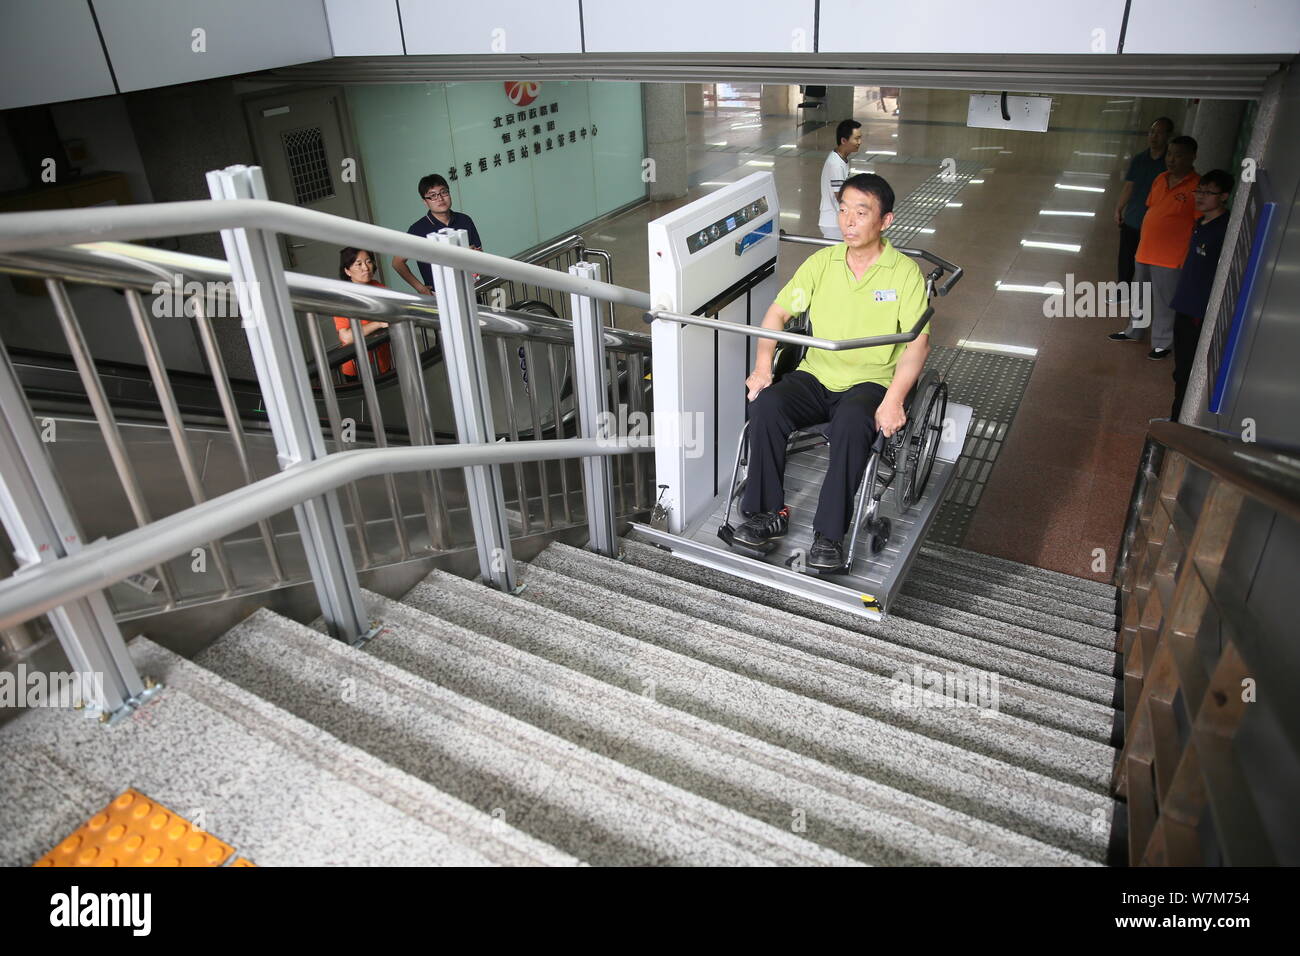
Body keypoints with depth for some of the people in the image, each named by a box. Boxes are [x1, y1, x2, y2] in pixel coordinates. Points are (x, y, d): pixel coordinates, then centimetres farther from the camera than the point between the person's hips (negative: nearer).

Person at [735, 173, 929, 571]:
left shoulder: (904, 272, -3)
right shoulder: (822, 262, 7)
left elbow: (918, 342, -9)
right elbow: (778, 312, 8)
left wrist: (894, 400, -23)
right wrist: (763, 365, -9)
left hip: (870, 382, -3)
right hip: (815, 375, 3)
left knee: (852, 423, -37)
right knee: (766, 404, -27)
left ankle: (830, 533, -25)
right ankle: (768, 512, -14)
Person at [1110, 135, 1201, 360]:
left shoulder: (1197, 187, -16)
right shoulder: (1160, 179, 5)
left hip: (1170, 257, -7)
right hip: (1145, 252, 7)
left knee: (1163, 303, 5)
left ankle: (1162, 344, 21)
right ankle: (1133, 331, 41)